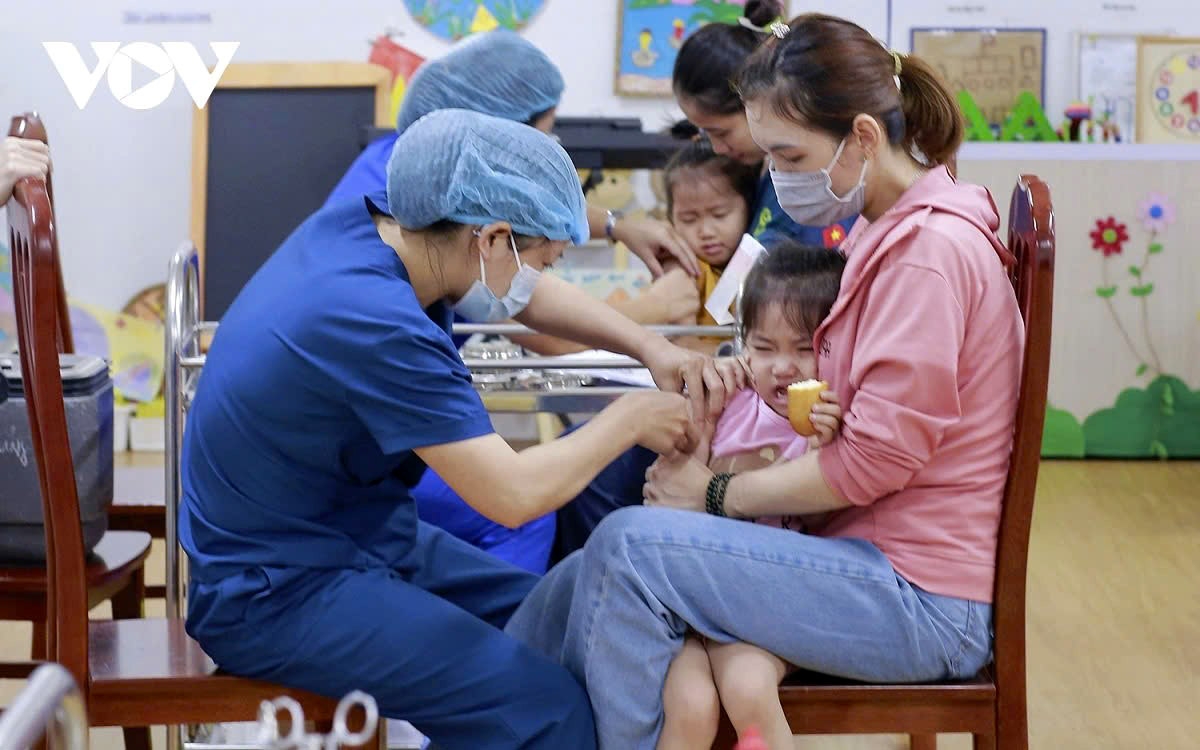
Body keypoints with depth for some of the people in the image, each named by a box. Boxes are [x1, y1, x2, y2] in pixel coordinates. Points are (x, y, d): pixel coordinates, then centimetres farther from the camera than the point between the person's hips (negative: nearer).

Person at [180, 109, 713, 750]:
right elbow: (512, 494, -26)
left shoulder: (363, 221, -2)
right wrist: (629, 419, -12)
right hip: (277, 594, -10)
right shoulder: (375, 322, -29)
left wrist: (649, 348, 3)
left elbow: (529, 296, 16)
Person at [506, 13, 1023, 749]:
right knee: (590, 581, 2)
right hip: (869, 555, 9)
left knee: (631, 546, -20)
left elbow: (877, 457, -21)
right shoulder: (886, 233, 11)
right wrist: (744, 378, 1)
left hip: (924, 604, -9)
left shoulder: (928, 248, -18)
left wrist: (717, 494, -11)